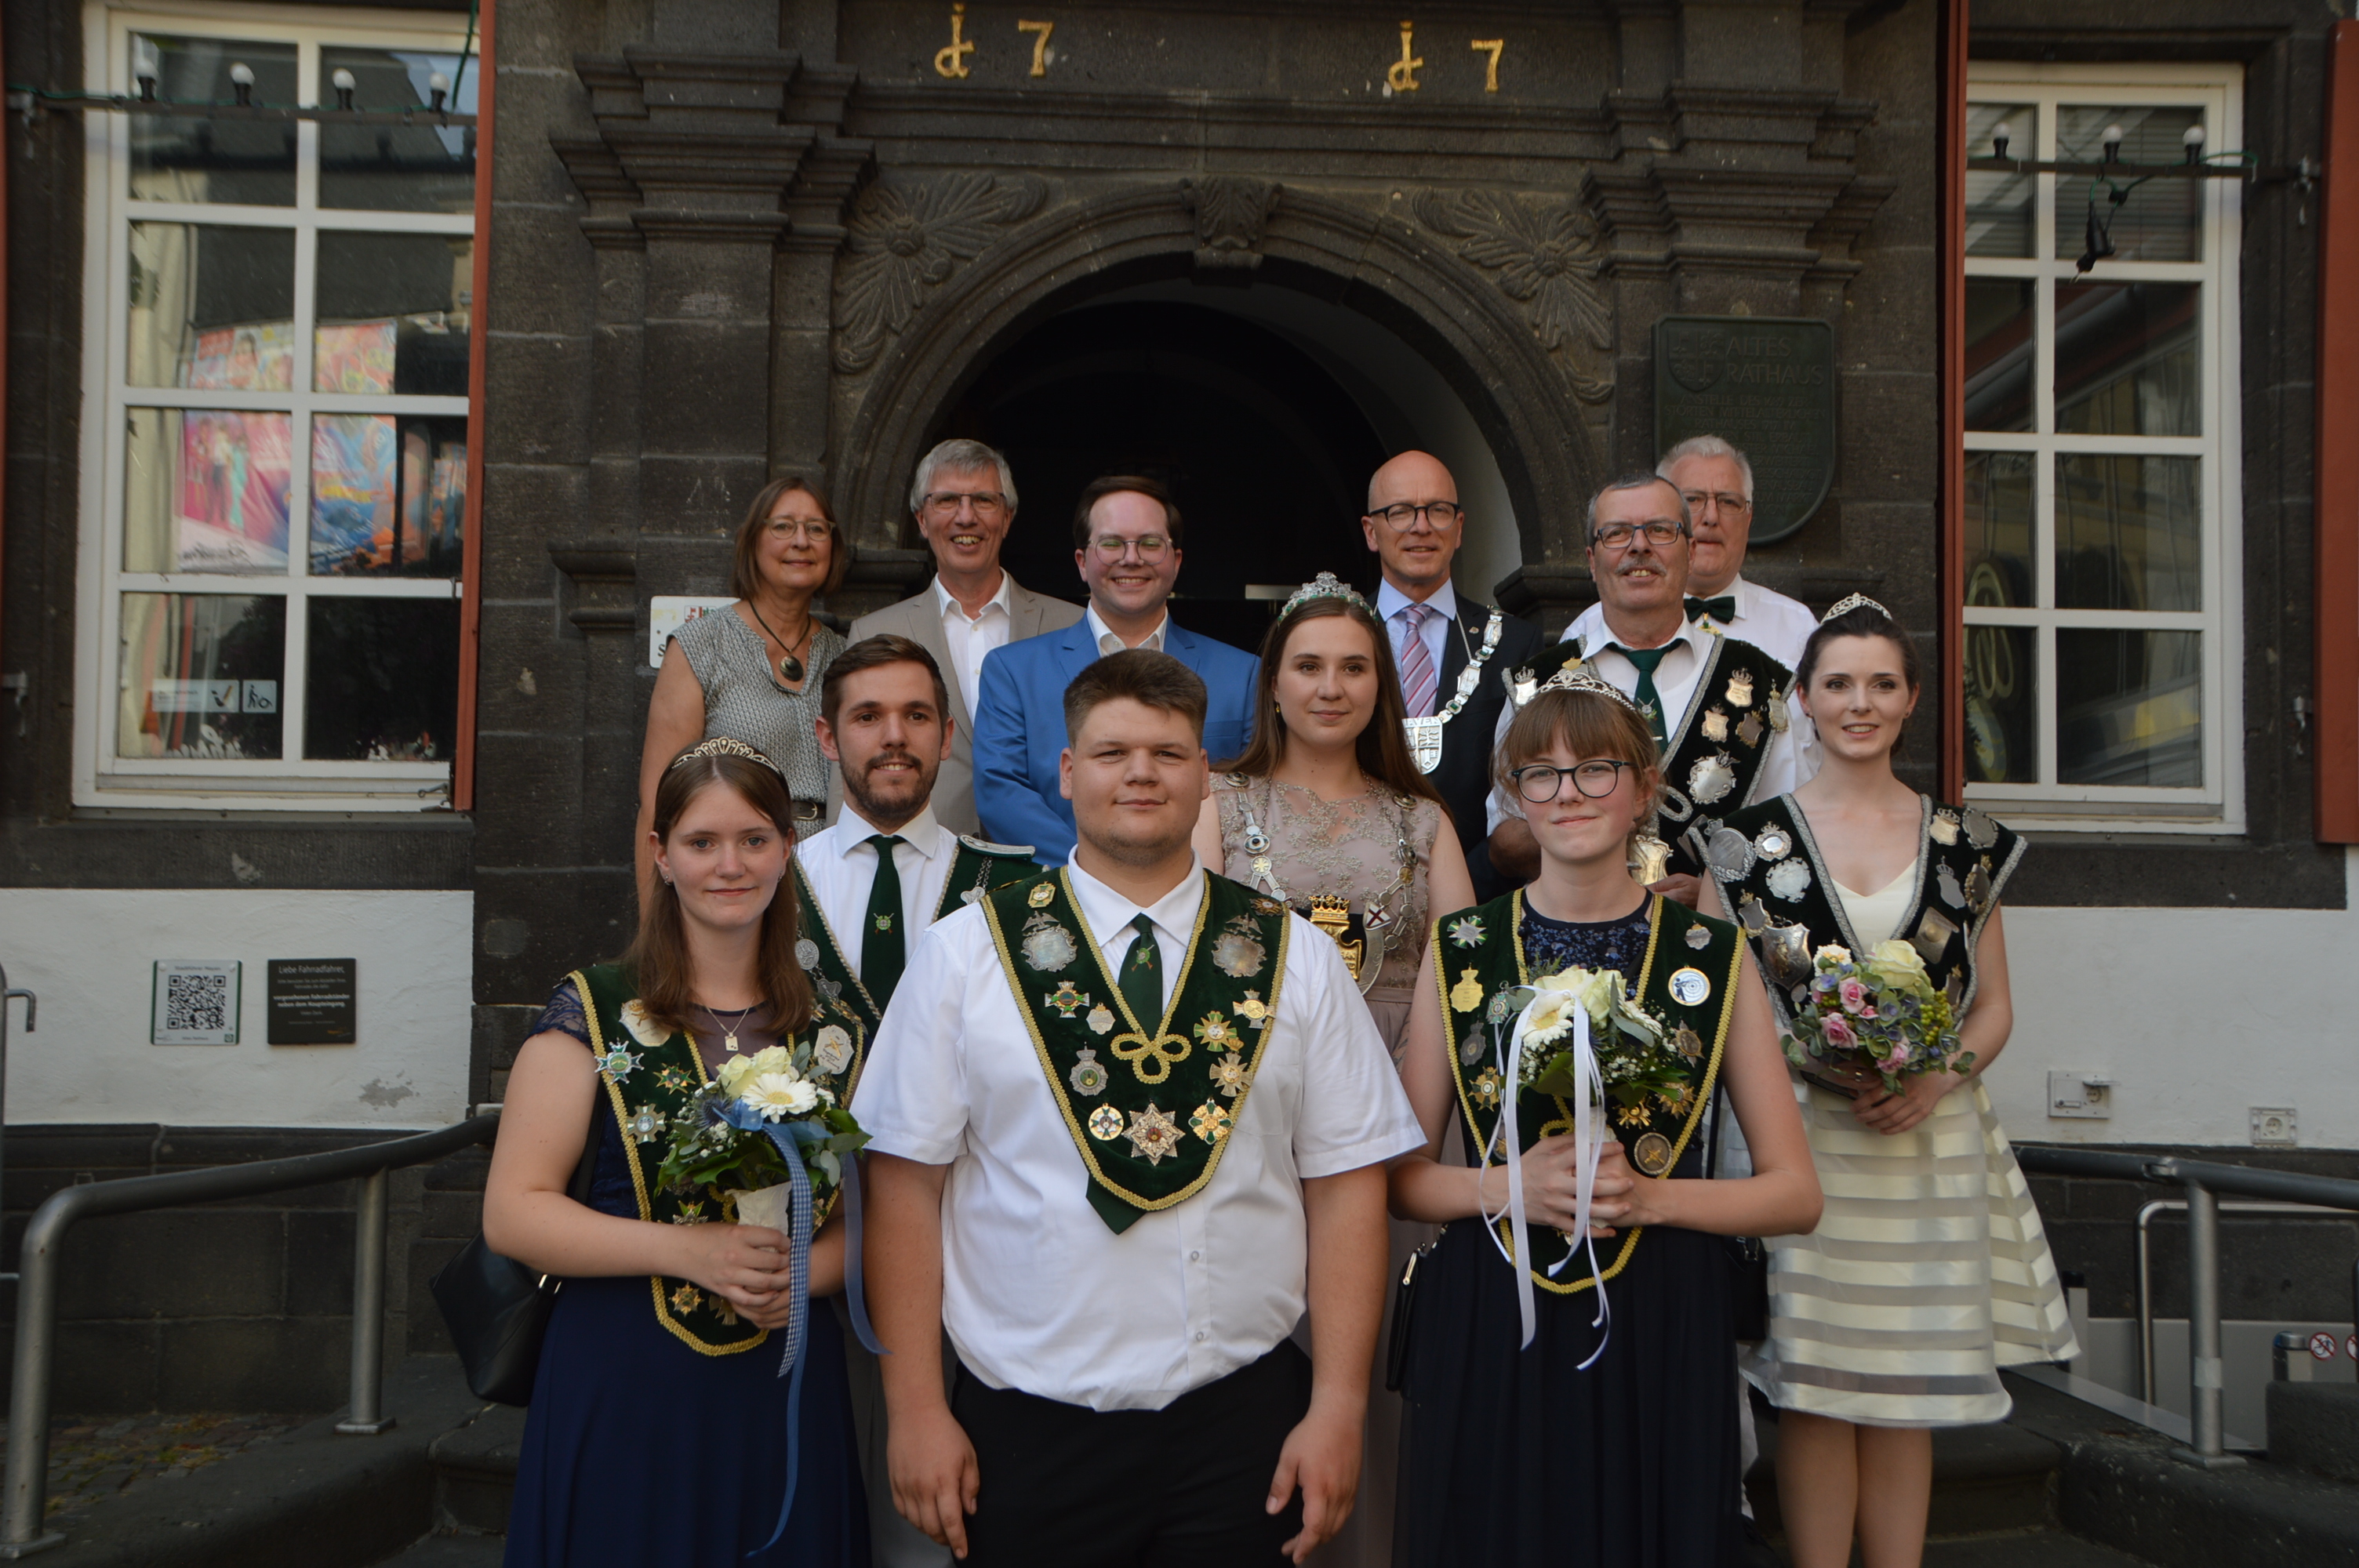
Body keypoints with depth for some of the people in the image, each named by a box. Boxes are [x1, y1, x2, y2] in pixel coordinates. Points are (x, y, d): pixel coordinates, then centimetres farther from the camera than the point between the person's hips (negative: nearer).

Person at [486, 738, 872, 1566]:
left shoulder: (833, 1034, 7)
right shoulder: (593, 1010, -2)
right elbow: (512, 1214, -6)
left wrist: (807, 1272, -11)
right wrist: (685, 1250, -18)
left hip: (787, 1395, 3)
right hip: (620, 1383, -2)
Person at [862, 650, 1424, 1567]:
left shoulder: (1295, 958, 3)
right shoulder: (965, 953, 0)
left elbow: (1345, 1186, 1)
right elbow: (906, 1186, -1)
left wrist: (1338, 1409, -4)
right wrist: (916, 1411, -4)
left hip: (1243, 1425, 1)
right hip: (1026, 1431, 0)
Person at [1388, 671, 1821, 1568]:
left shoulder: (1715, 956, 2)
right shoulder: (1459, 951, 3)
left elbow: (1796, 1195, 2)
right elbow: (1399, 1175, 6)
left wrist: (1647, 1195, -13)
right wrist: (1509, 1186, -13)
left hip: (1660, 1329, 0)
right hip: (1487, 1330, 0)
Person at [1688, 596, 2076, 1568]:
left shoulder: (1965, 844, 8)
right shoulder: (1751, 838, 2)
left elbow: (1994, 1006, 10)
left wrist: (1936, 1080, -9)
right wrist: (1816, 1068, -15)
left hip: (1929, 1136, 2)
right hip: (1798, 1133, -2)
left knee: (1910, 1385, 8)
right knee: (1813, 1382, 0)